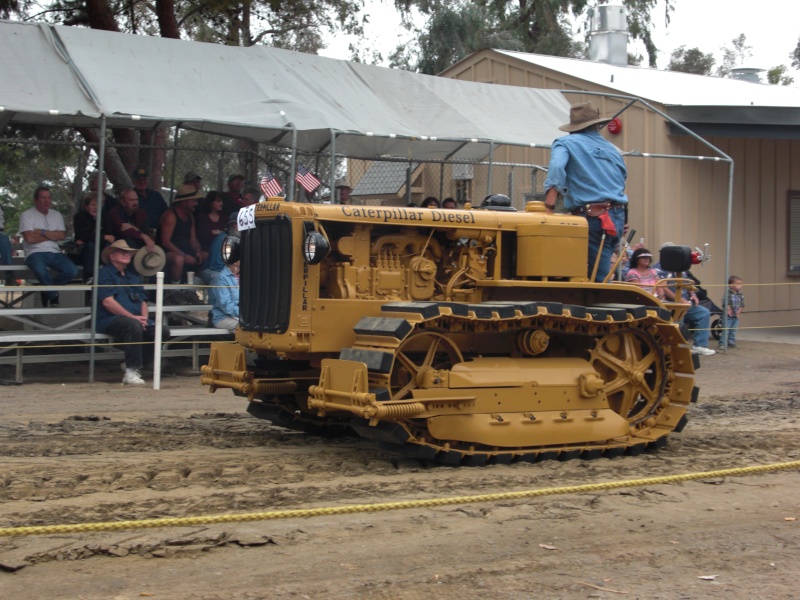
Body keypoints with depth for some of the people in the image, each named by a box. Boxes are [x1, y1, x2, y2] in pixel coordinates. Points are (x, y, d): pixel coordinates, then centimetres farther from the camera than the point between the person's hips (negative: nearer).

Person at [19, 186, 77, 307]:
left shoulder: (56, 215, 15)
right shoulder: (27, 215, 1)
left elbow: (62, 236, 3)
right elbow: (29, 238, -11)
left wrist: (42, 232, -8)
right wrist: (52, 235, -1)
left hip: (54, 253, 5)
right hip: (35, 253, -4)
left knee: (72, 271, -22)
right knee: (41, 271, -38)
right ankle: (53, 295, -6)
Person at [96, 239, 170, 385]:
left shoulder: (133, 275, 25)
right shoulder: (105, 273, 2)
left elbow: (143, 300, 19)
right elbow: (107, 302, -11)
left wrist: (144, 318, -3)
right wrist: (133, 317, -16)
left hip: (136, 319, 7)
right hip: (110, 319, -7)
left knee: (162, 331, -16)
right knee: (134, 325, -38)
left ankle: (132, 365, -7)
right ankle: (131, 371, -31)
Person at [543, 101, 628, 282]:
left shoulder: (565, 143, 5)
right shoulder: (612, 148, 22)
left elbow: (557, 167, -15)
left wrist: (550, 198, -21)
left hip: (592, 218, -5)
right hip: (617, 218, 6)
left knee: (599, 278, -4)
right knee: (600, 272, 9)